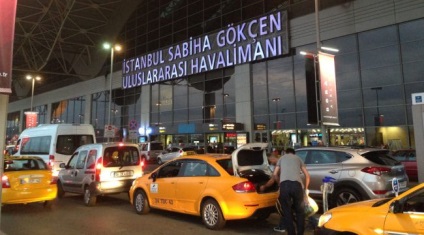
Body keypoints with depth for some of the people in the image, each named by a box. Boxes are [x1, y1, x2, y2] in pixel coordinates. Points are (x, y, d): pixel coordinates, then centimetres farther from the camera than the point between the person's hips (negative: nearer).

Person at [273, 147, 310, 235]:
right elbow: (307, 175, 24)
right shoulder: (298, 158, 29)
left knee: (287, 211, 10)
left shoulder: (282, 158, 29)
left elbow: (275, 174, 22)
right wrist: (305, 188, 34)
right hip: (297, 184, 1)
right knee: (300, 211, 16)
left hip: (284, 184, 0)